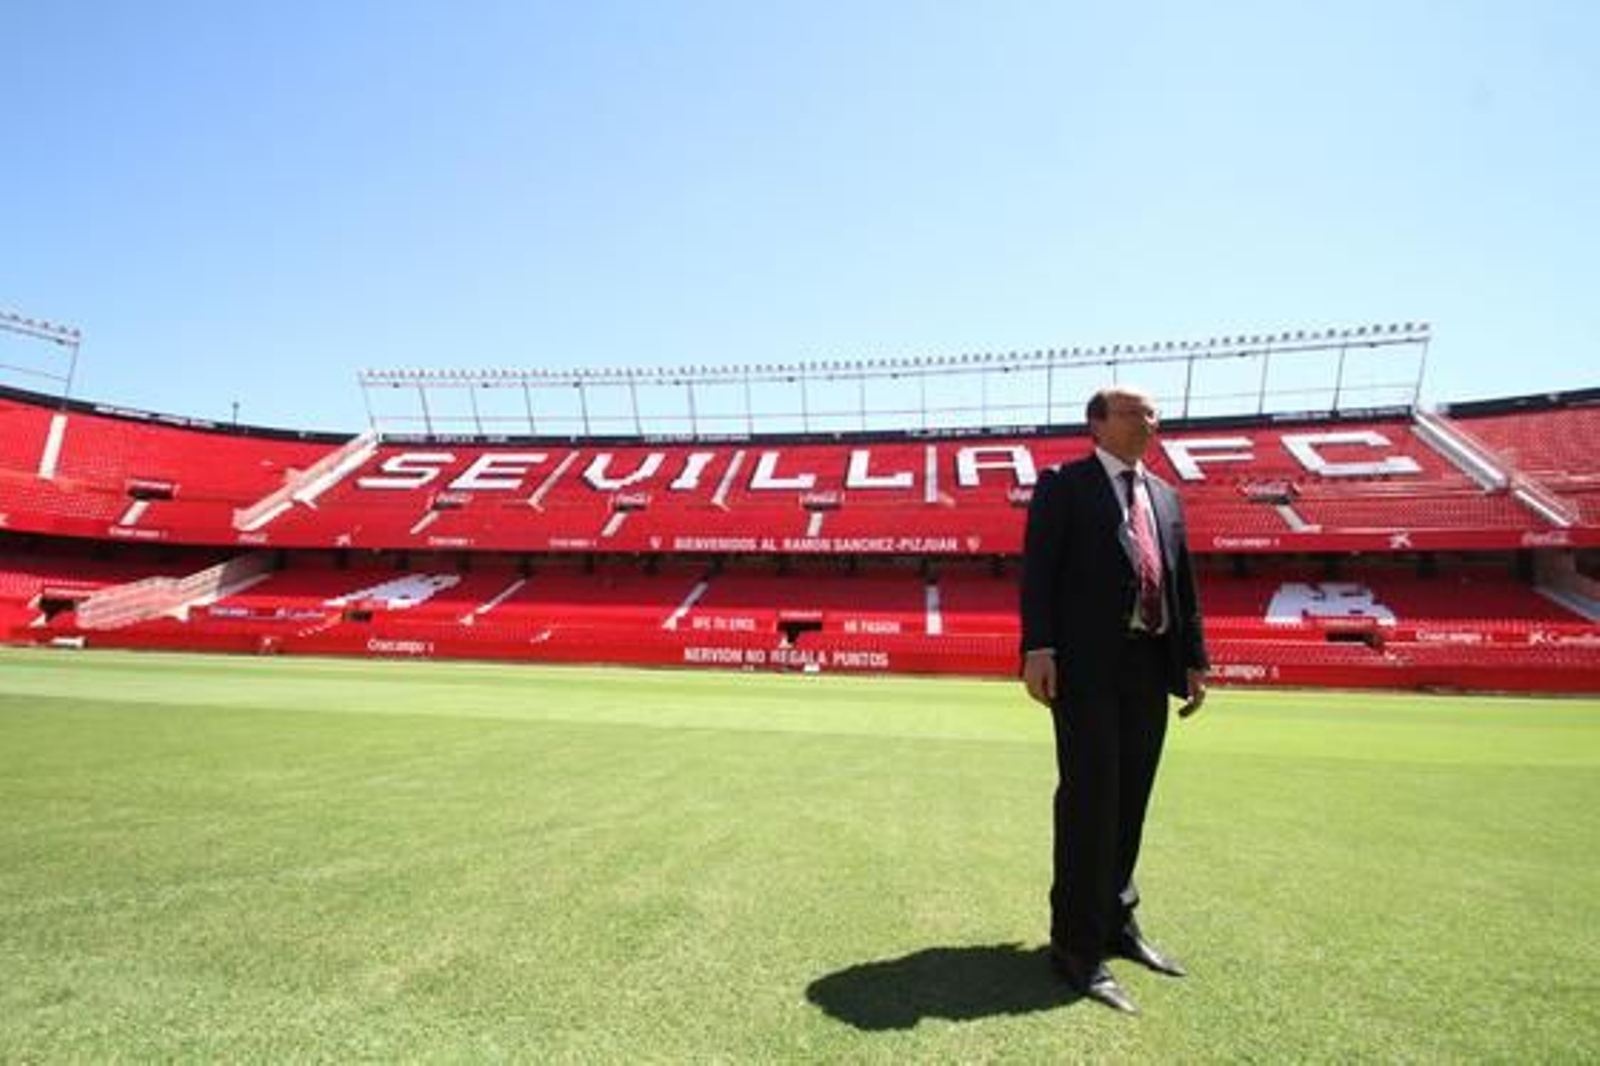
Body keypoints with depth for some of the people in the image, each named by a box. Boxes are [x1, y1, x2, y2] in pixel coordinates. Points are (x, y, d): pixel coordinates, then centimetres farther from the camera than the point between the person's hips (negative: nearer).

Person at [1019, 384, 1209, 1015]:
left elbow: (1183, 583, 17)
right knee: (1089, 797, -4)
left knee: (1130, 799, 12)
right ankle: (1077, 944, 7)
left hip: (1149, 665, 6)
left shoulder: (1165, 496, 19)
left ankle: (1116, 921, 27)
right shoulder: (1064, 484, 1)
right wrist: (1037, 649, -19)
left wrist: (1194, 658, 11)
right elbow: (1038, 569, -8)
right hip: (1087, 663, -6)